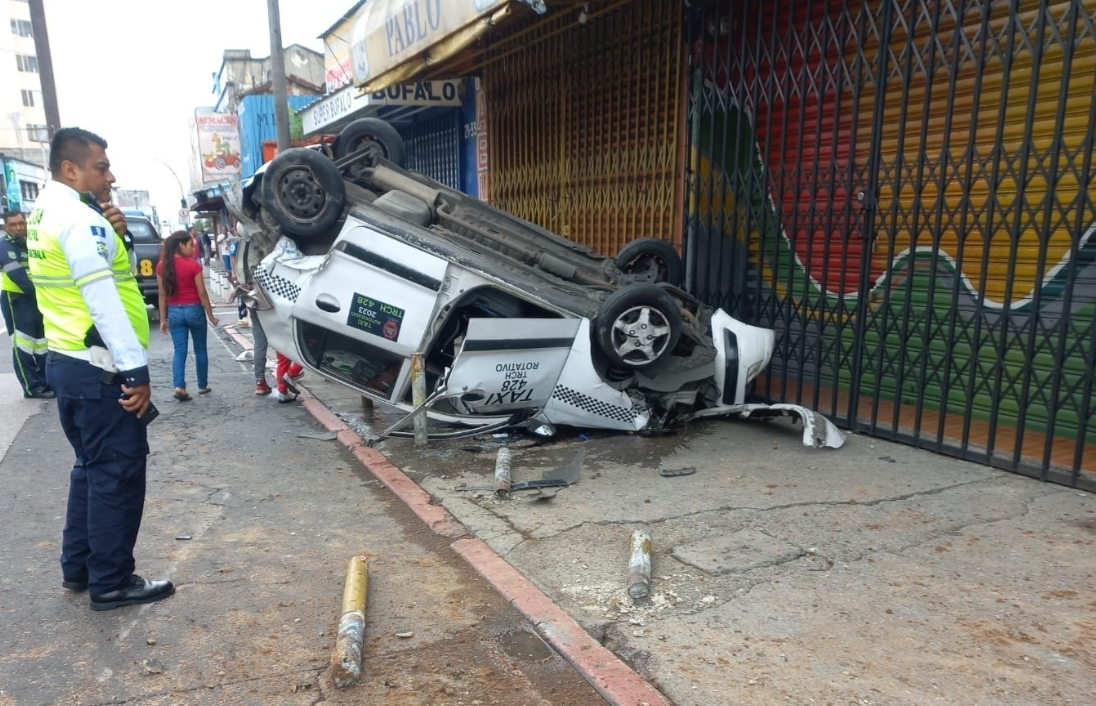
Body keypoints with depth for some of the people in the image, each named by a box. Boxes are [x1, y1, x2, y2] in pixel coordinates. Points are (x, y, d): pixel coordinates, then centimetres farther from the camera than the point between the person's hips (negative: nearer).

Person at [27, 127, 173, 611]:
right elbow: (103, 299, -22)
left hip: (65, 361, 10)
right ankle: (112, 583, 10)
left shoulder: (45, 213, 14)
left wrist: (111, 232, 2)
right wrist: (136, 370, -22)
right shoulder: (78, 217, -17)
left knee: (92, 468, 19)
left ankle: (78, 567, 29)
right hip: (98, 369, -10)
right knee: (117, 473, -1)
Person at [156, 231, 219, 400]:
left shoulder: (162, 266, 0)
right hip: (194, 310, -3)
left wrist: (163, 319, 9)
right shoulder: (193, 265, -13)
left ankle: (179, 386, -10)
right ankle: (202, 386, 22)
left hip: (174, 312, 3)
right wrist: (211, 316, -1)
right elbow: (202, 293, -10)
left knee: (179, 350, 6)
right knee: (200, 349, 12)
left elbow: (162, 294, 3)